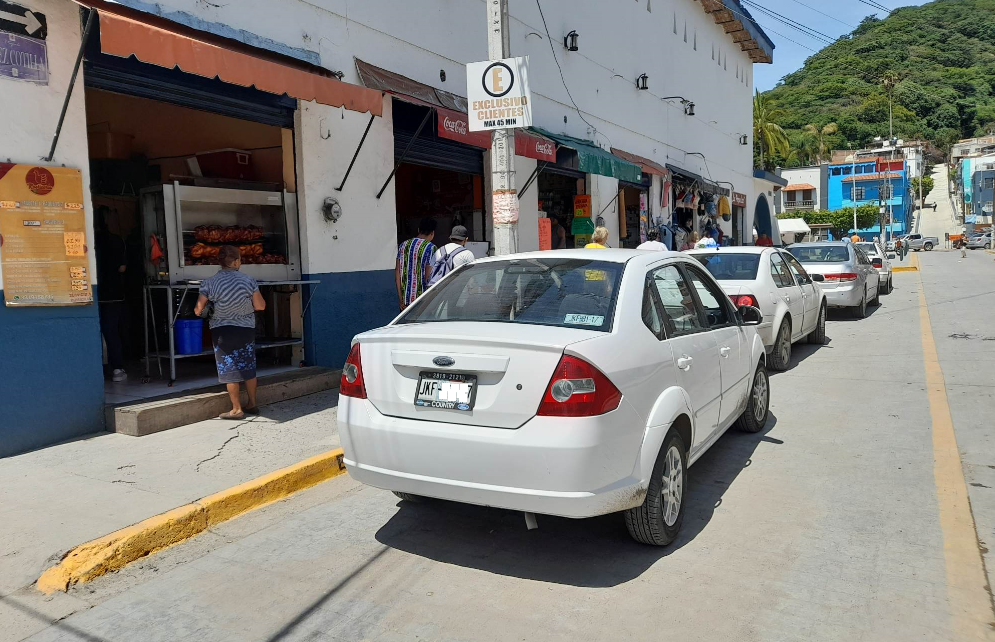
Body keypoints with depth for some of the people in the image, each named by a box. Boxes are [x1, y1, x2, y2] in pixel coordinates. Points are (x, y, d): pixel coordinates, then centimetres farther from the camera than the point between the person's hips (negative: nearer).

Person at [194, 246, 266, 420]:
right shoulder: (248, 280, -5)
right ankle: (252, 405, 21)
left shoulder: (209, 283, -8)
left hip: (222, 331, -2)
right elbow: (260, 306, -3)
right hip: (246, 329, 2)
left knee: (229, 370, 4)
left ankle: (237, 409, 7)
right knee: (248, 368, 13)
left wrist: (200, 311, 15)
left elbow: (198, 310, -8)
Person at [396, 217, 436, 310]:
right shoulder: (430, 248, -10)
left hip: (405, 299, 5)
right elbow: (428, 276, -14)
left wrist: (400, 297, 9)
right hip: (422, 299, -5)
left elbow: (397, 272, 7)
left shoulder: (403, 245, 8)